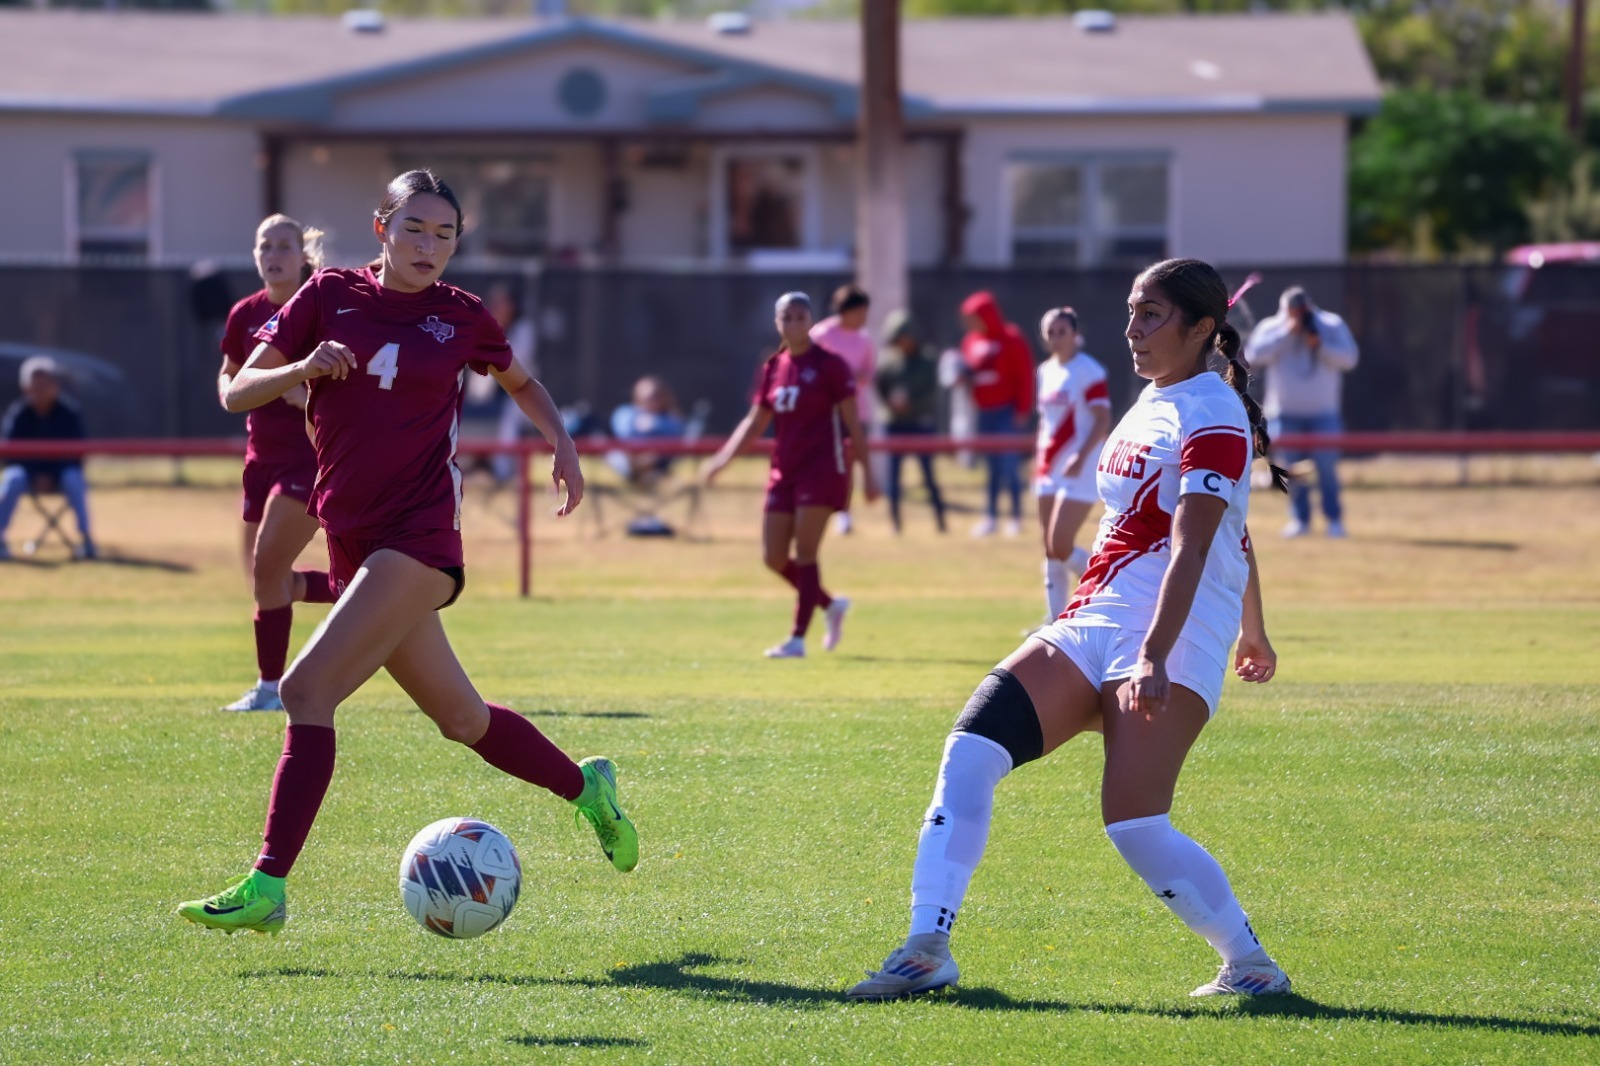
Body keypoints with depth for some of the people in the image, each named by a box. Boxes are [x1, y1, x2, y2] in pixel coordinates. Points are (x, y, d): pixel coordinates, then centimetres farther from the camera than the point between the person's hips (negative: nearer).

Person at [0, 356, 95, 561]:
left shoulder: (70, 414, -8)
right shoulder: (17, 415, -8)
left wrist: (51, 476, -22)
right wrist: (35, 476, -23)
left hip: (60, 472, 0)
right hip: (27, 470, 0)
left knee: (74, 480, -33)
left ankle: (85, 539, -29)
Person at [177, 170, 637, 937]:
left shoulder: (462, 318, 3)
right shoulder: (330, 297, 6)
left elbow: (521, 384, 23)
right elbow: (238, 391, 3)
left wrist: (562, 444, 7)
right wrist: (301, 370, -15)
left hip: (418, 536, -4)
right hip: (353, 539, 4)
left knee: (308, 689, -19)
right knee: (461, 719, 13)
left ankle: (268, 888, -20)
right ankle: (585, 787, 37)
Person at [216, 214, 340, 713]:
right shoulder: (246, 314, 5)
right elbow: (229, 373, 19)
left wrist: (314, 394, -23)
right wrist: (229, 391, -3)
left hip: (312, 453, -7)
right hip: (263, 456, 7)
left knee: (267, 567, -16)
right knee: (268, 580, 10)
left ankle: (271, 686, -8)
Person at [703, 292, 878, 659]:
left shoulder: (829, 366, -6)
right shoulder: (773, 368, 10)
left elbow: (852, 424, -5)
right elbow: (754, 422, 14)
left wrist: (866, 472, -7)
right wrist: (723, 457, 3)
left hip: (821, 469, -6)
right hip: (784, 471, 6)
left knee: (804, 553, -9)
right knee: (774, 557, 4)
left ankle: (797, 639, -6)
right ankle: (831, 605, 26)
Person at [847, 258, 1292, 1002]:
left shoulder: (1213, 417, -10)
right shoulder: (1154, 402, 19)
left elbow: (1192, 551, -21)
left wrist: (1155, 658, -31)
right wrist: (1252, 632, 38)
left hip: (1172, 640, -9)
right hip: (1089, 630, 9)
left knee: (1135, 826, -18)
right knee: (969, 751, -11)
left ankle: (1251, 965, 3)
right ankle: (927, 949, -13)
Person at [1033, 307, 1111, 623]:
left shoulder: (1088, 371, -10)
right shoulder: (1045, 372, 13)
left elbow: (1103, 420, -14)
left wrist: (1081, 456, -25)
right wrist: (1038, 463, 18)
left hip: (1079, 470, -8)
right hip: (1050, 469, 8)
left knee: (1061, 546, -14)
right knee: (1051, 550, 6)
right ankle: (1055, 618, 10)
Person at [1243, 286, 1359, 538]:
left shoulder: (1332, 325, 2)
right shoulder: (1271, 327, 2)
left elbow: (1349, 358, -7)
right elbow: (1254, 356, -14)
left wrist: (1319, 346, -20)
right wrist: (1285, 333, -19)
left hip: (1323, 413, -1)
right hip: (1285, 413, 1)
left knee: (1326, 466, -6)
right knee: (1292, 469, 2)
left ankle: (1334, 519, 2)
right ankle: (1300, 519, 12)